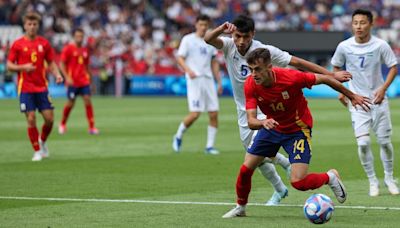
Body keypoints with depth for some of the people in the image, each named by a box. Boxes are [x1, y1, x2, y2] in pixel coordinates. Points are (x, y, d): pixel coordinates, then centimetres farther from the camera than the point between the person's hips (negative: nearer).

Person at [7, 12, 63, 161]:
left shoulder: (44, 43, 6)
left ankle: (43, 142, 26)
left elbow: (51, 63, 13)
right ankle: (37, 151, 6)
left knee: (49, 119, -3)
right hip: (25, 88, -2)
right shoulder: (18, 44, -1)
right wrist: (23, 67, -17)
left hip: (42, 87, 2)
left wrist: (57, 75, -5)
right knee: (31, 119, -7)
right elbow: (9, 65, 1)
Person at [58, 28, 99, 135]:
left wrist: (88, 77, 17)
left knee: (88, 101, -7)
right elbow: (62, 64, -7)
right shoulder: (68, 49, -5)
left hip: (84, 81, 4)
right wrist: (67, 77, -16)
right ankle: (62, 124, 24)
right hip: (72, 81, -4)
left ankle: (92, 127, -7)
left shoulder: (85, 50, 11)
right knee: (70, 103, 2)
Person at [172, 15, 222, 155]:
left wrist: (219, 81, 16)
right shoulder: (188, 39, 0)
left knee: (214, 114, -2)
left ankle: (210, 146, 6)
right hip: (194, 80, -5)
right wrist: (188, 70, -24)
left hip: (208, 80, 6)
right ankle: (178, 136, 9)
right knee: (195, 113, -14)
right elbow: (180, 58, -6)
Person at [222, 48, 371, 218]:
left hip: (298, 130, -4)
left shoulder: (291, 77, -32)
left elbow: (324, 79, -17)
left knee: (298, 182, -16)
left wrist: (352, 96, -6)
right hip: (272, 127, 4)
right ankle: (240, 207, 28)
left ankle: (330, 177, 15)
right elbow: (251, 121, -25)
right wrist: (264, 122, -50)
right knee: (246, 169, 1)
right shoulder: (250, 85, -21)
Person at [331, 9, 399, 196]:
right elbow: (336, 67, 11)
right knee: (363, 143, -12)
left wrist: (383, 88, -14)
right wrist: (340, 90, 2)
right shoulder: (344, 47, -7)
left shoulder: (380, 45, -10)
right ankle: (372, 181, 4)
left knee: (385, 141, 4)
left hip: (378, 99, 0)